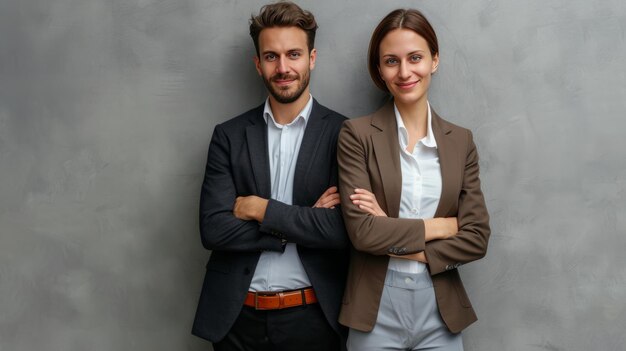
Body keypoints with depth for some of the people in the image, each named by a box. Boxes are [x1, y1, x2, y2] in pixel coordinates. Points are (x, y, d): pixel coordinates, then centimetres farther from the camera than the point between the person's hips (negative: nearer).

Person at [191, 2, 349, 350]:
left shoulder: (343, 133, -4)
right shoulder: (229, 135, 2)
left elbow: (344, 229, -14)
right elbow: (213, 229, -8)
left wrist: (260, 209, -12)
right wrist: (303, 222, -13)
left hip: (312, 316, -1)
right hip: (238, 316, 2)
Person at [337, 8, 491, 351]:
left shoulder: (460, 140, 4)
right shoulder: (357, 134, -6)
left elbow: (476, 238, -3)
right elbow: (362, 230, -15)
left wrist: (395, 241, -12)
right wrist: (442, 225, -10)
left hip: (441, 311, 3)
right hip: (375, 310, -2)